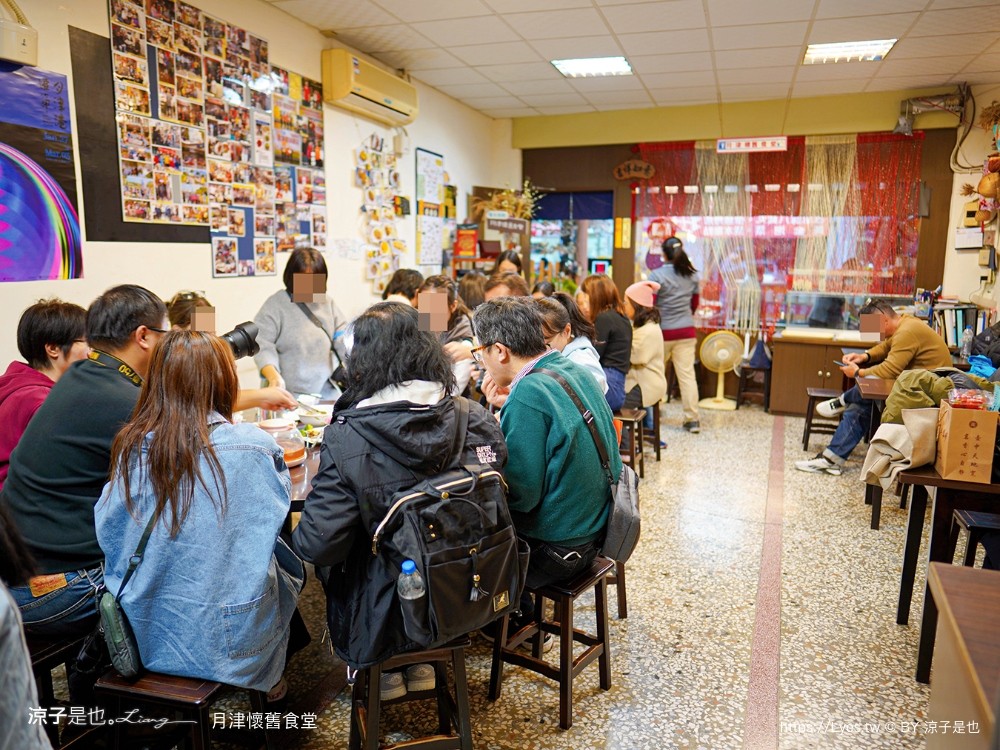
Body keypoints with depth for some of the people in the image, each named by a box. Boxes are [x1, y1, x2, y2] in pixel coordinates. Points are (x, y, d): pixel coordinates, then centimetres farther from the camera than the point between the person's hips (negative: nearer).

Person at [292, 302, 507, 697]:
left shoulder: (346, 438, -23)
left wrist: (296, 536, 1)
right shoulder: (475, 420, -12)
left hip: (384, 621, -4)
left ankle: (384, 670, 27)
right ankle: (420, 662, 33)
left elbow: (318, 545, -21)